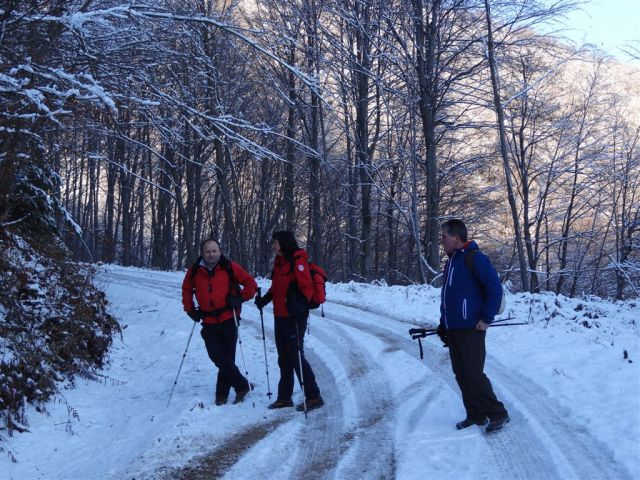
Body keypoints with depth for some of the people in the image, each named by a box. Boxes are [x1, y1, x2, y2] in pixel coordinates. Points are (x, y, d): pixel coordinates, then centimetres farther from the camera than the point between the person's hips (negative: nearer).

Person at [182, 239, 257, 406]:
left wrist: (240, 298, -10)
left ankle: (222, 394, 15)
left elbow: (250, 283, 2)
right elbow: (187, 290, 22)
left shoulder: (229, 267, -3)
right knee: (217, 357, -4)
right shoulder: (194, 271, 5)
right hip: (209, 323, 3)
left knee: (226, 358, 1)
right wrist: (190, 309, 14)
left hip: (229, 320, -2)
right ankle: (242, 385, 11)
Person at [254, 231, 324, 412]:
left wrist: (300, 304, -34)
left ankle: (314, 397, 1)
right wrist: (265, 299, 11)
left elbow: (307, 288, -20)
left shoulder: (298, 261, -14)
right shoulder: (279, 261, 14)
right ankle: (284, 397, 24)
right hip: (280, 316, 9)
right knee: (284, 358, 14)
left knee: (296, 356, -7)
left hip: (294, 317, -9)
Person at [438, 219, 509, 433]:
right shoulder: (451, 261, 15)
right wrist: (443, 323, 17)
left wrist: (486, 319, -15)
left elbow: (495, 288, -16)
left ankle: (498, 414, 3)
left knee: (474, 374, -8)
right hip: (453, 330, 9)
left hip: (471, 329, -9)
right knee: (461, 375, 10)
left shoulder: (475, 258, -13)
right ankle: (475, 415, 20)